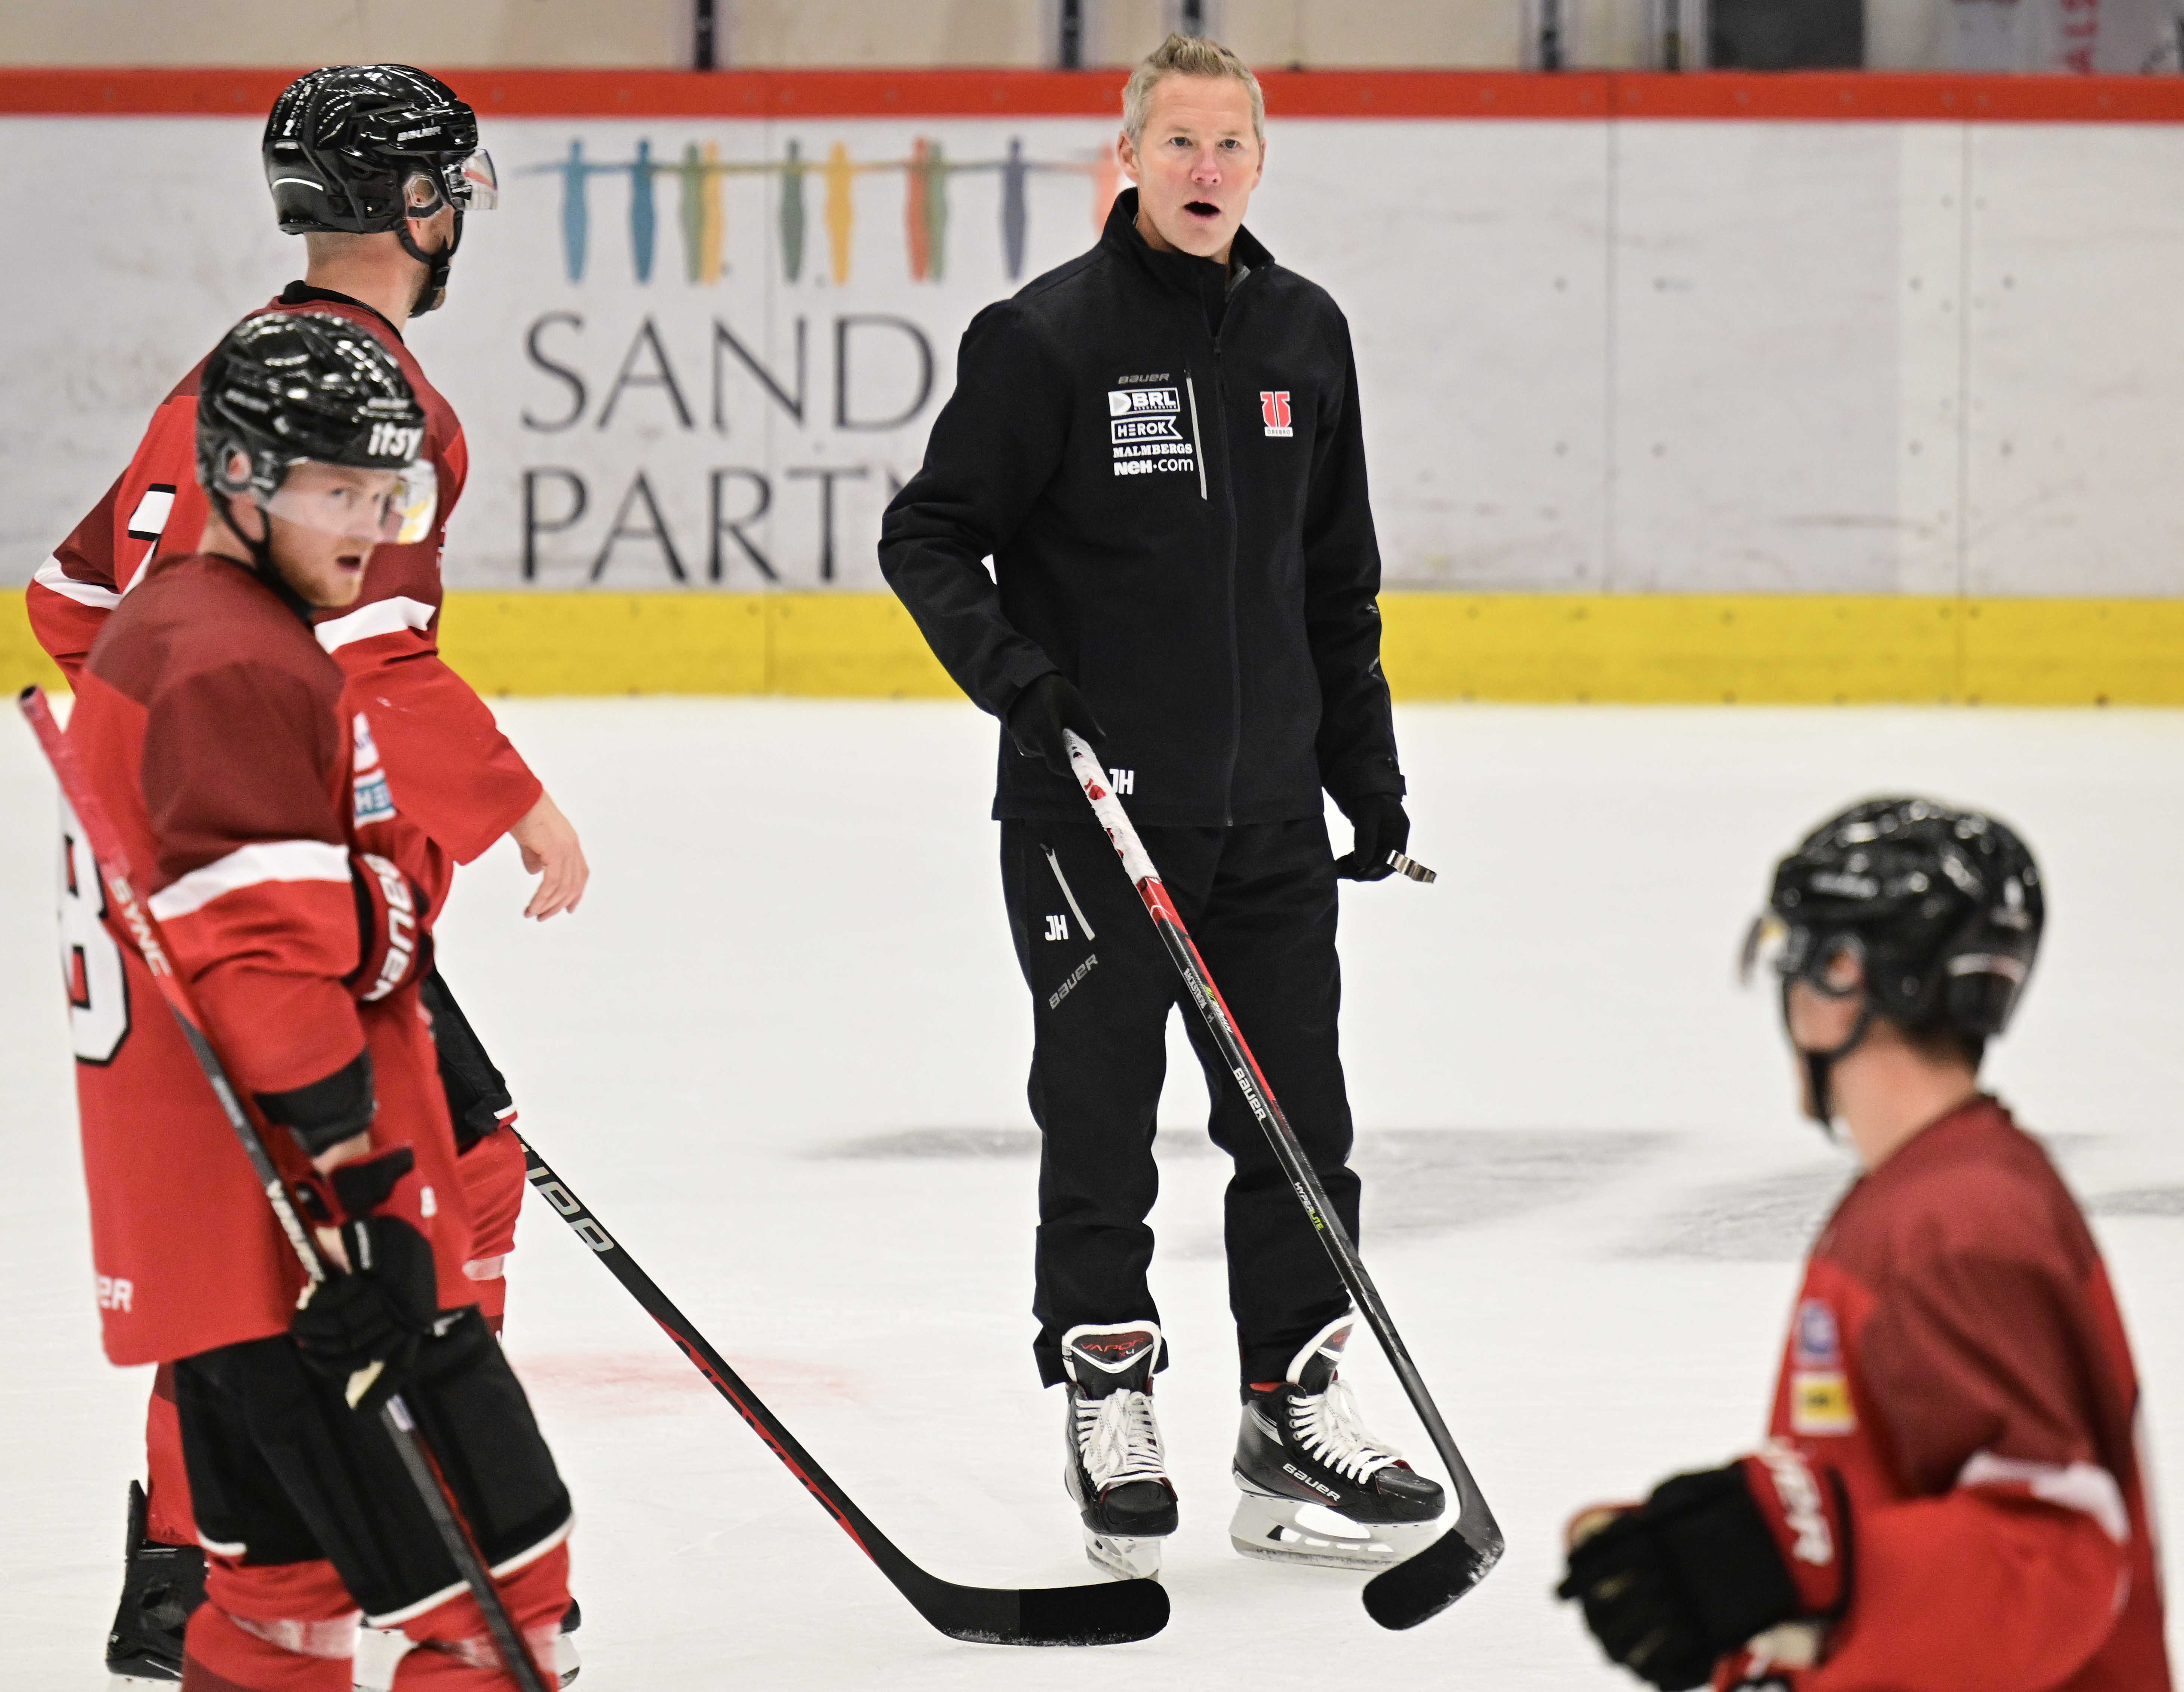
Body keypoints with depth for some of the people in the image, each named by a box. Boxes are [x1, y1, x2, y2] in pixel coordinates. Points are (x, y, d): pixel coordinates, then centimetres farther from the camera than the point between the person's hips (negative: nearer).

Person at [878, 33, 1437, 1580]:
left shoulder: (1305, 336, 8)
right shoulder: (1049, 336, -8)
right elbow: (928, 537, -5)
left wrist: (1369, 773, 14)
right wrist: (1013, 673, -20)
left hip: (1269, 810, 5)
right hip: (1093, 806, -5)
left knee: (1299, 1116, 6)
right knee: (1100, 1124, 2)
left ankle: (1298, 1415, 15)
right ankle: (1110, 1416, 14)